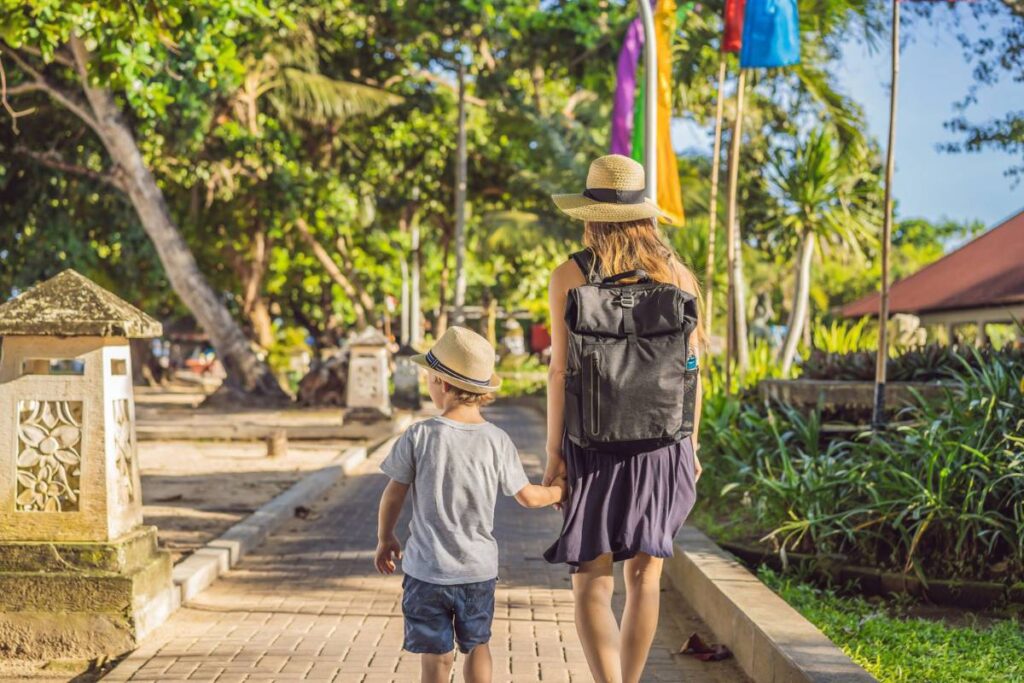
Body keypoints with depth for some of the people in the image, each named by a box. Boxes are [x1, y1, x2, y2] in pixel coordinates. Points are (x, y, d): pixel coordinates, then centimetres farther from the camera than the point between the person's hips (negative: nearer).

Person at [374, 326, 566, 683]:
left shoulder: (419, 436, -13)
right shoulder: (497, 441, -8)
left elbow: (394, 495, -5)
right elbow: (528, 496, 1)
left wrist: (385, 539, 12)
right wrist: (555, 492, 23)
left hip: (428, 569, -2)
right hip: (479, 567, 2)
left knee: (436, 654, 5)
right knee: (476, 644, 21)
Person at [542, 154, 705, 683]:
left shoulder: (569, 277, -7)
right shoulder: (678, 275, 1)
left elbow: (561, 370, -9)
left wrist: (553, 454, -4)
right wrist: (690, 446, 12)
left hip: (592, 442, -3)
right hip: (661, 442, 3)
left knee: (592, 585, 0)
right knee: (644, 576, 15)